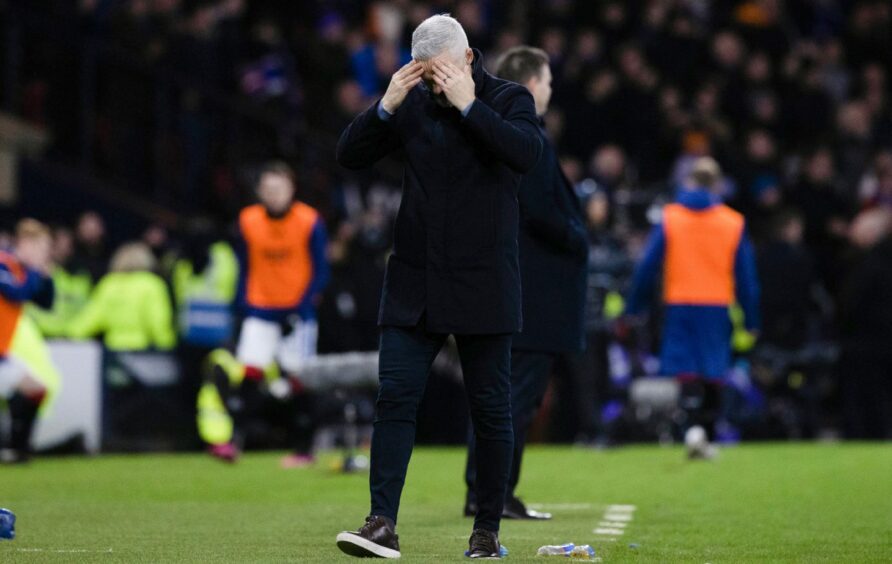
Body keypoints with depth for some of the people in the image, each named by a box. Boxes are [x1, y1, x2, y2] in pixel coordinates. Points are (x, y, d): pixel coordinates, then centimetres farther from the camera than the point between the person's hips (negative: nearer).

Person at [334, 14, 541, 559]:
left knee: (491, 408, 3)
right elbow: (350, 155, 7)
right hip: (414, 284, 3)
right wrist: (386, 106, -8)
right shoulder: (413, 104, 9)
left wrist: (468, 105, -20)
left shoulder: (509, 99, 0)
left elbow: (527, 154, -20)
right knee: (395, 396, -7)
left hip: (483, 287, -2)